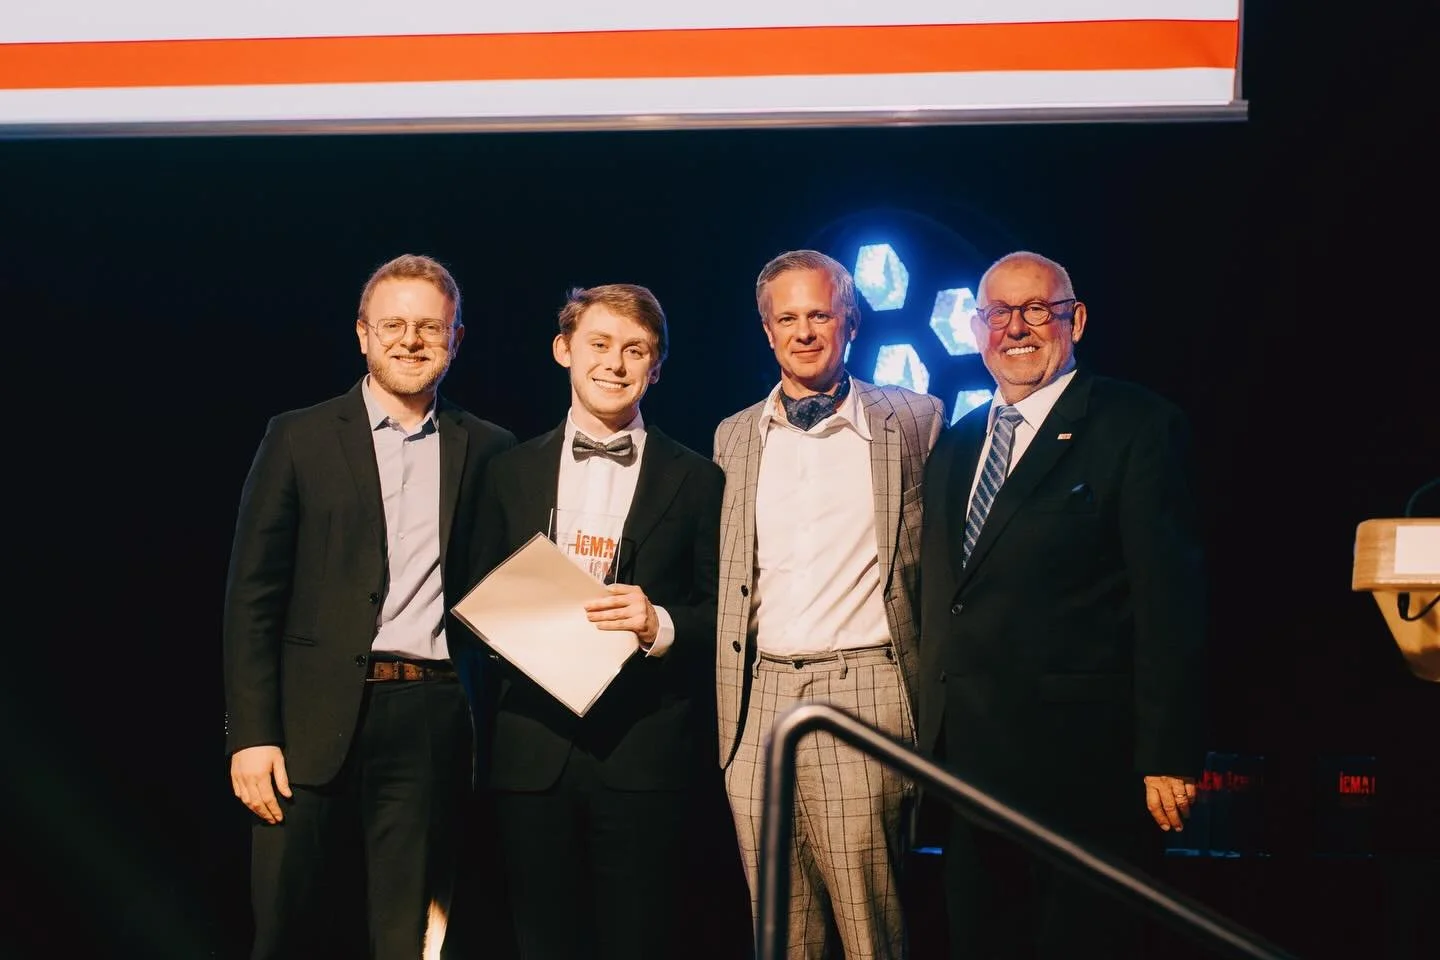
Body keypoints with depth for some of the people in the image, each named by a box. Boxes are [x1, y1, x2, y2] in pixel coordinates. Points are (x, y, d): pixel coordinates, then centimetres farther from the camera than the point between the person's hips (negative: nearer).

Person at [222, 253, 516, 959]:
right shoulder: (300, 438, 4)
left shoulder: (487, 450, 9)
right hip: (317, 722, -1)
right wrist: (251, 735, -7)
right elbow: (253, 597, 1)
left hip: (433, 726, 1)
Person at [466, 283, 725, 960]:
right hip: (533, 748, 2)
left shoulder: (695, 480, 6)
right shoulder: (512, 473, 12)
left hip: (644, 752, -2)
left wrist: (661, 625, -15)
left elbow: (721, 612, 4)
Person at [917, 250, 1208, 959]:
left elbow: (1171, 600, -10)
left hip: (1080, 765, -6)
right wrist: (930, 733, 14)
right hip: (966, 761, 7)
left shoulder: (1136, 428, -5)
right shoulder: (954, 448, 17)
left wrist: (1168, 759, -15)